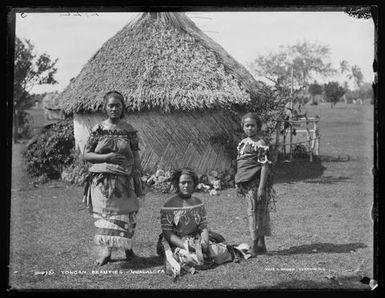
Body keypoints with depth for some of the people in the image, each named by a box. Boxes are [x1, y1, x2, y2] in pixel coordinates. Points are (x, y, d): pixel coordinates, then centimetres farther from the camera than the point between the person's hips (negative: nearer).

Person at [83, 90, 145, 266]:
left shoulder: (129, 130, 5)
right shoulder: (98, 129, 3)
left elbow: (136, 156, 6)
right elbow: (87, 155, 1)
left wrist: (138, 179, 0)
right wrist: (106, 157, -13)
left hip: (124, 179, 1)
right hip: (102, 179, 0)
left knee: (125, 214, 3)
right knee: (104, 214, -2)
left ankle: (127, 247, 20)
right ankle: (105, 250, 4)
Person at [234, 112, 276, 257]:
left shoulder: (260, 144, -10)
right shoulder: (242, 143, 13)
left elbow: (265, 166, -15)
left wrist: (261, 187, -20)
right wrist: (238, 184, 17)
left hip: (255, 182, -7)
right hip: (246, 183, 8)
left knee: (254, 211, -6)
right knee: (258, 212, 12)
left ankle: (255, 245, 1)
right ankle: (261, 245, 18)